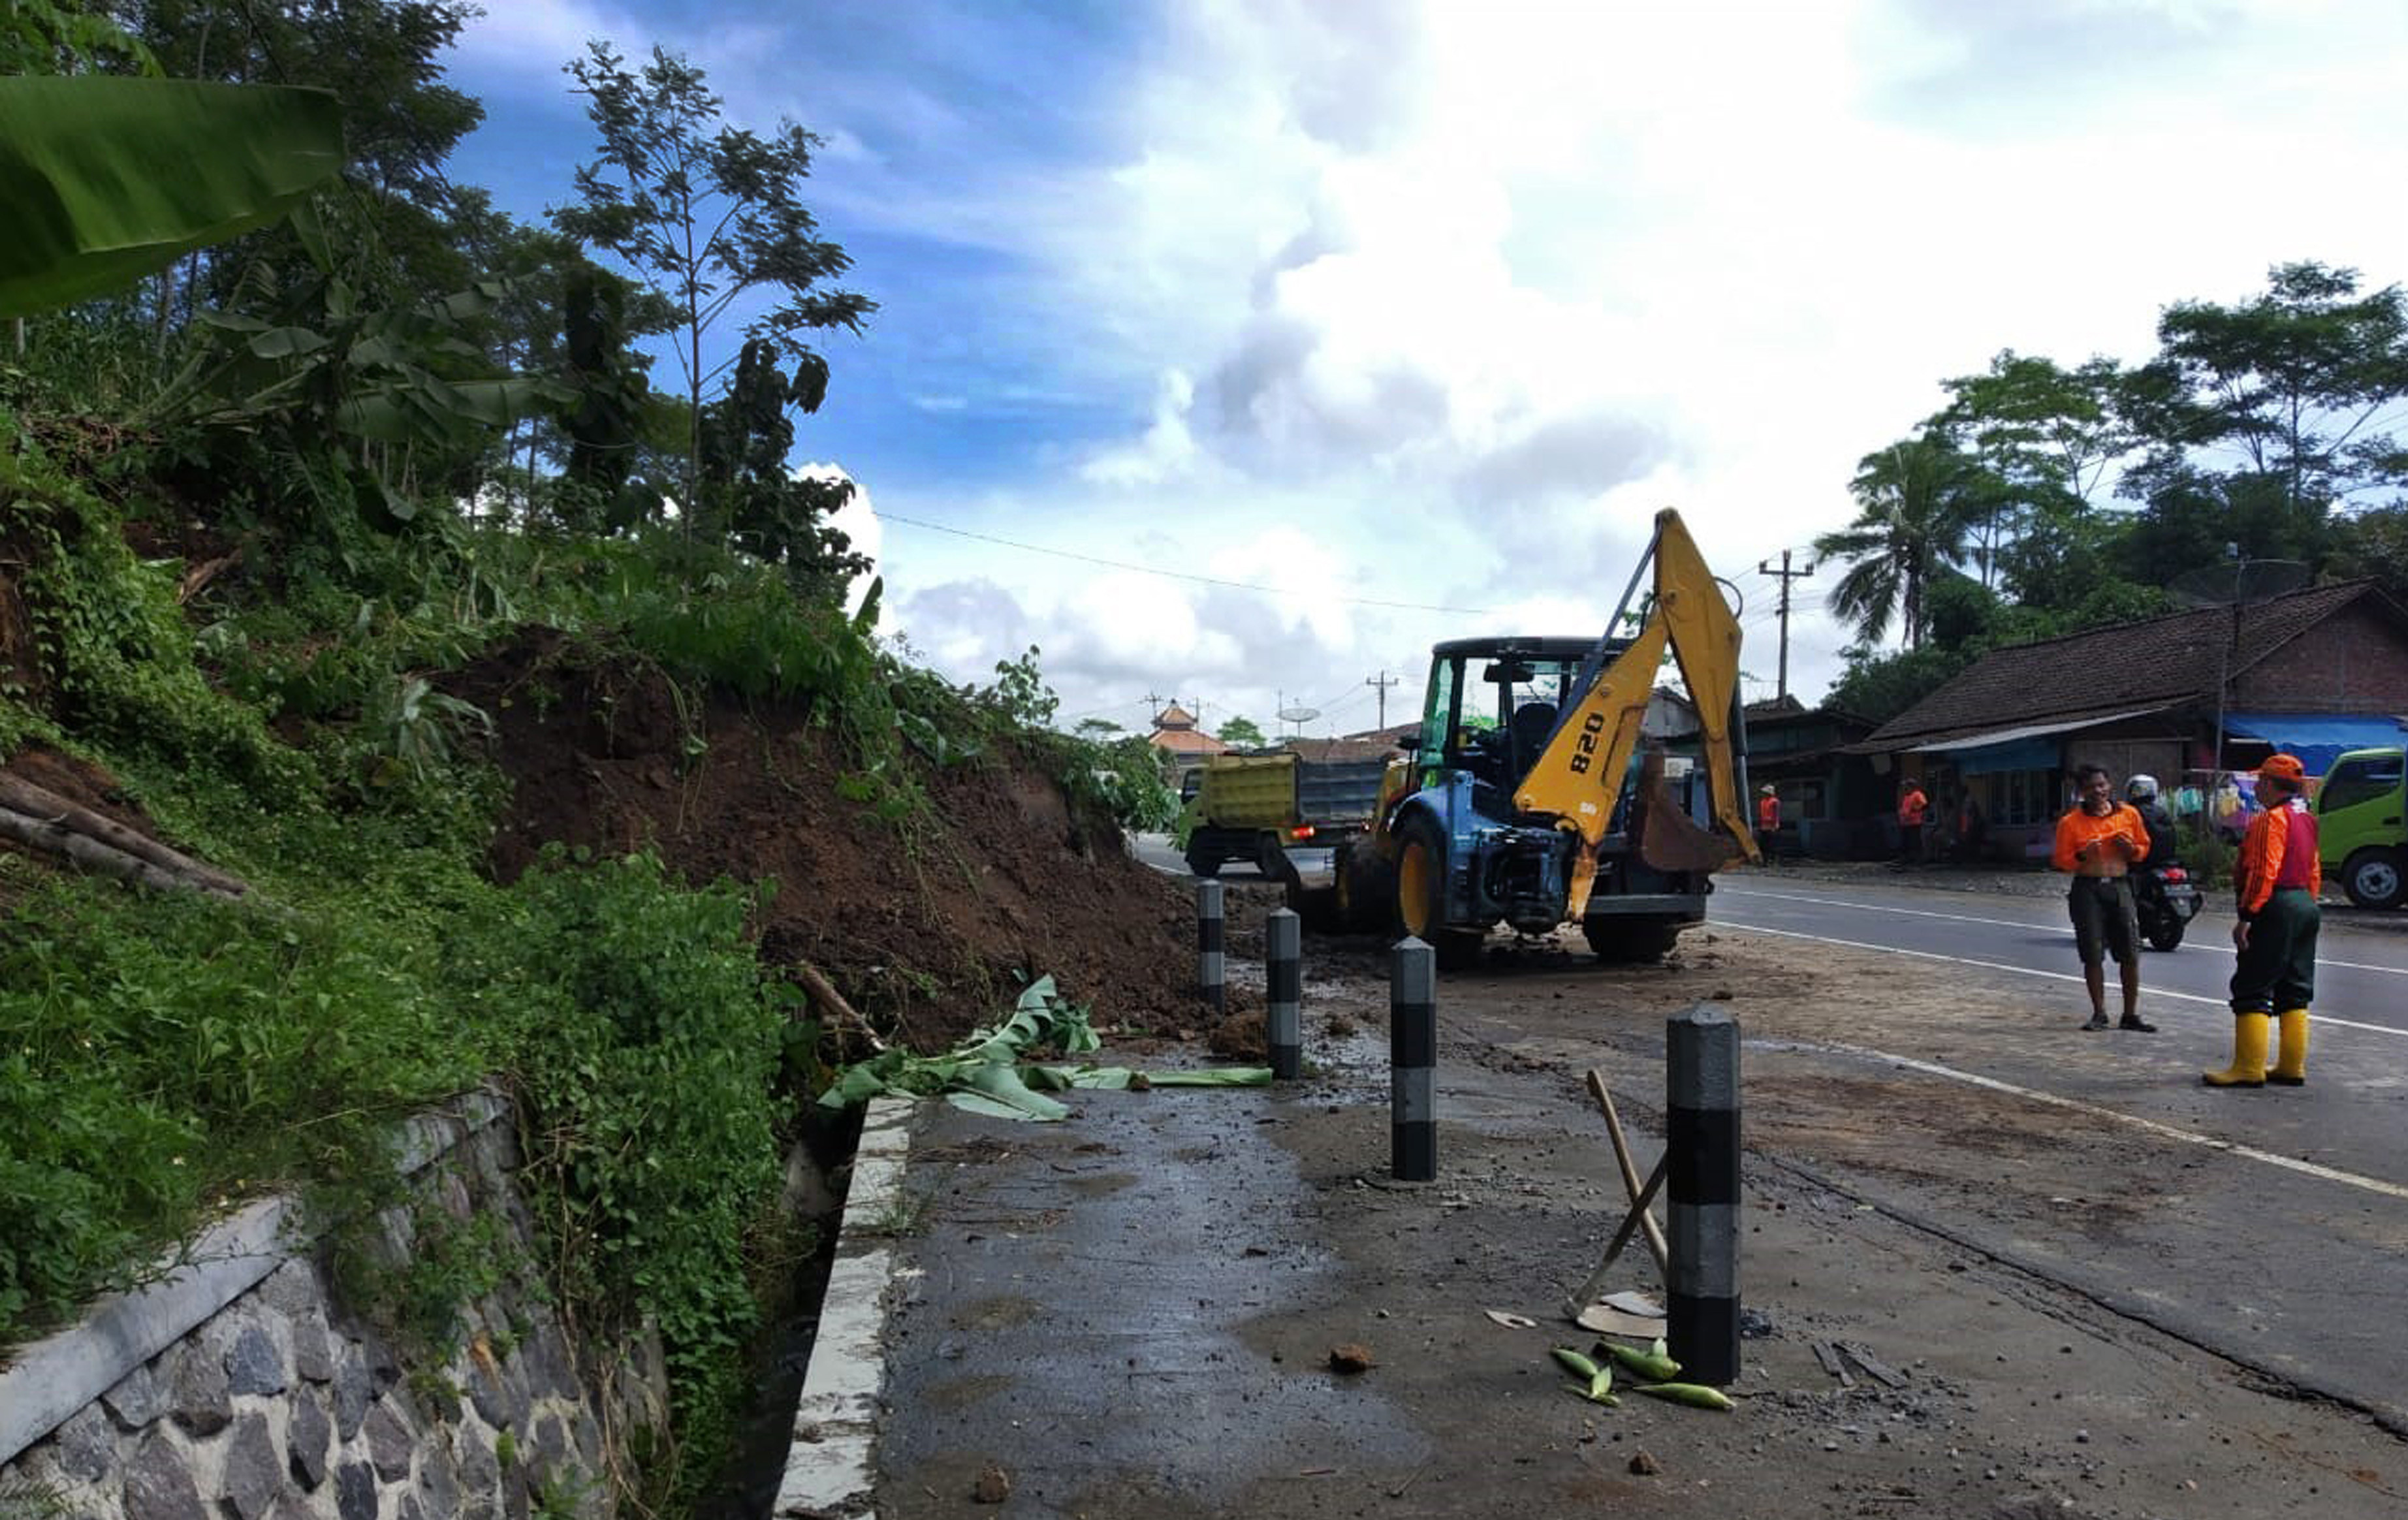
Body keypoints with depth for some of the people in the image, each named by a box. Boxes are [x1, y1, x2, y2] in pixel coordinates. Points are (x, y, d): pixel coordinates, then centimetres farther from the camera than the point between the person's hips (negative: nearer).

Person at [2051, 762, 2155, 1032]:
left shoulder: (2129, 815, 6)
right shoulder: (2071, 821, -2)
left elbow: (2144, 848, 17)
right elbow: (2061, 860, 0)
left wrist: (2130, 849, -5)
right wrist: (2083, 855, -19)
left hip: (2119, 888, 2)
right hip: (2087, 890, -2)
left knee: (2130, 954, 1)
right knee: (2092, 956, 0)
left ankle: (2131, 1014, 11)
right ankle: (2099, 1013, 12)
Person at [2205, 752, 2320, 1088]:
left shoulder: (2271, 820, -14)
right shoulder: (2307, 820, 16)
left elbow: (2263, 873, -21)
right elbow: (2314, 872, 20)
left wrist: (2246, 916, -20)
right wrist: (2307, 905, 25)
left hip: (2275, 909, -10)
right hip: (2305, 907, 10)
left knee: (2252, 991, -6)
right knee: (2294, 992, 13)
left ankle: (2248, 1069, -6)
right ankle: (2292, 1067, 17)